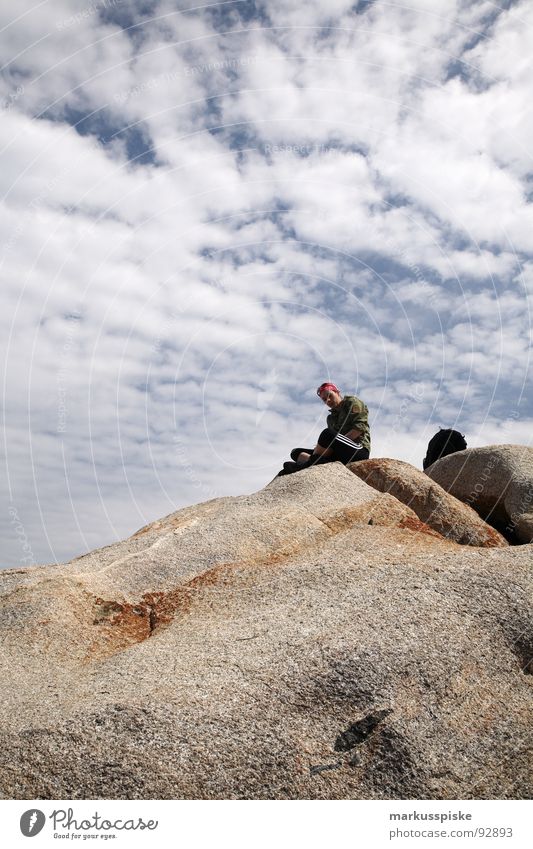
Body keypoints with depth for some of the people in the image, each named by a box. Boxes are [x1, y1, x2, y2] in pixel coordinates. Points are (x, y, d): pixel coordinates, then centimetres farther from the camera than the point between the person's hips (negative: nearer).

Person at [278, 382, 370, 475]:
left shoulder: (352, 402, 8)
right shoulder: (331, 418, 26)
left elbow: (360, 427, -7)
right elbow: (332, 440, 15)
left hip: (359, 451, -7)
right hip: (340, 453, 7)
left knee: (328, 433, -35)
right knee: (296, 452, -1)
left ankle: (304, 466, -27)